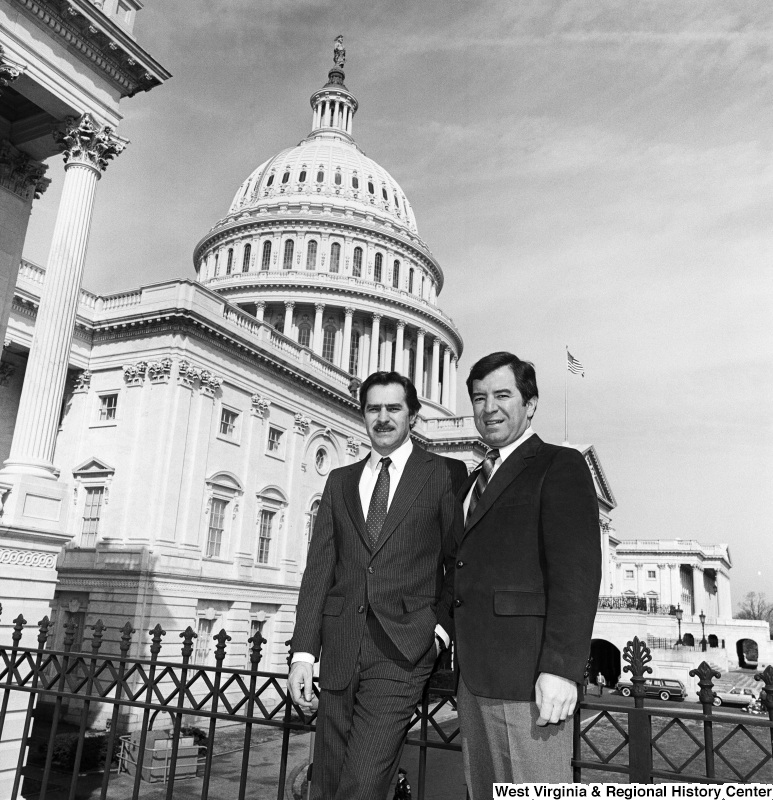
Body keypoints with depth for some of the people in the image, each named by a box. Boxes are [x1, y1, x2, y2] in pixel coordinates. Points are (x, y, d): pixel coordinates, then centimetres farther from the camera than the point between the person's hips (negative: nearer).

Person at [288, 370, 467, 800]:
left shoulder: (446, 473, 3)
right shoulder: (340, 480, 13)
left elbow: (458, 562, 6)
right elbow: (319, 568, 8)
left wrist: (441, 625, -5)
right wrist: (303, 651, 2)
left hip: (403, 648, -4)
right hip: (340, 647, 4)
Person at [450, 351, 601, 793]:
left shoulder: (561, 466, -4)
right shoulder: (474, 480, 20)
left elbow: (577, 573, -13)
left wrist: (561, 669, -20)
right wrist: (461, 653, 13)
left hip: (528, 675, -7)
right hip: (474, 676, 7)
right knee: (483, 790, 14)